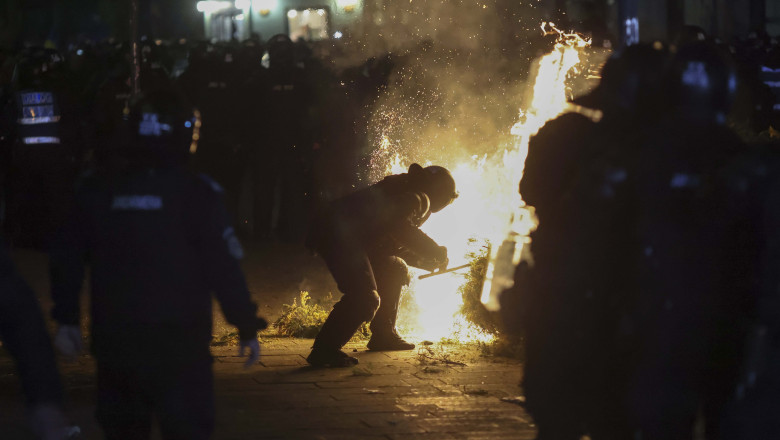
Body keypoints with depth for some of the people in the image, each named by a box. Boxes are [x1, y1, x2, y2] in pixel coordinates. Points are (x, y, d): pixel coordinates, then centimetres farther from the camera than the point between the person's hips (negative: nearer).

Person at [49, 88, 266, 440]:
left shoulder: (98, 190, 4)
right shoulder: (195, 193, -9)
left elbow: (66, 258, 8)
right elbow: (223, 268, -10)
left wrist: (67, 318, 18)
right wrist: (247, 328, -1)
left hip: (113, 339, 4)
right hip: (178, 341, -4)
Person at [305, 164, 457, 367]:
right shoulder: (417, 198, -7)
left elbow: (394, 242, 31)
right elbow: (399, 228, -25)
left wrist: (430, 261, 27)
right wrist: (438, 253, -15)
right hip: (338, 236, -11)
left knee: (395, 271, 25)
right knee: (365, 297, -23)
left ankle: (383, 335, 29)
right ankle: (324, 350, -22)